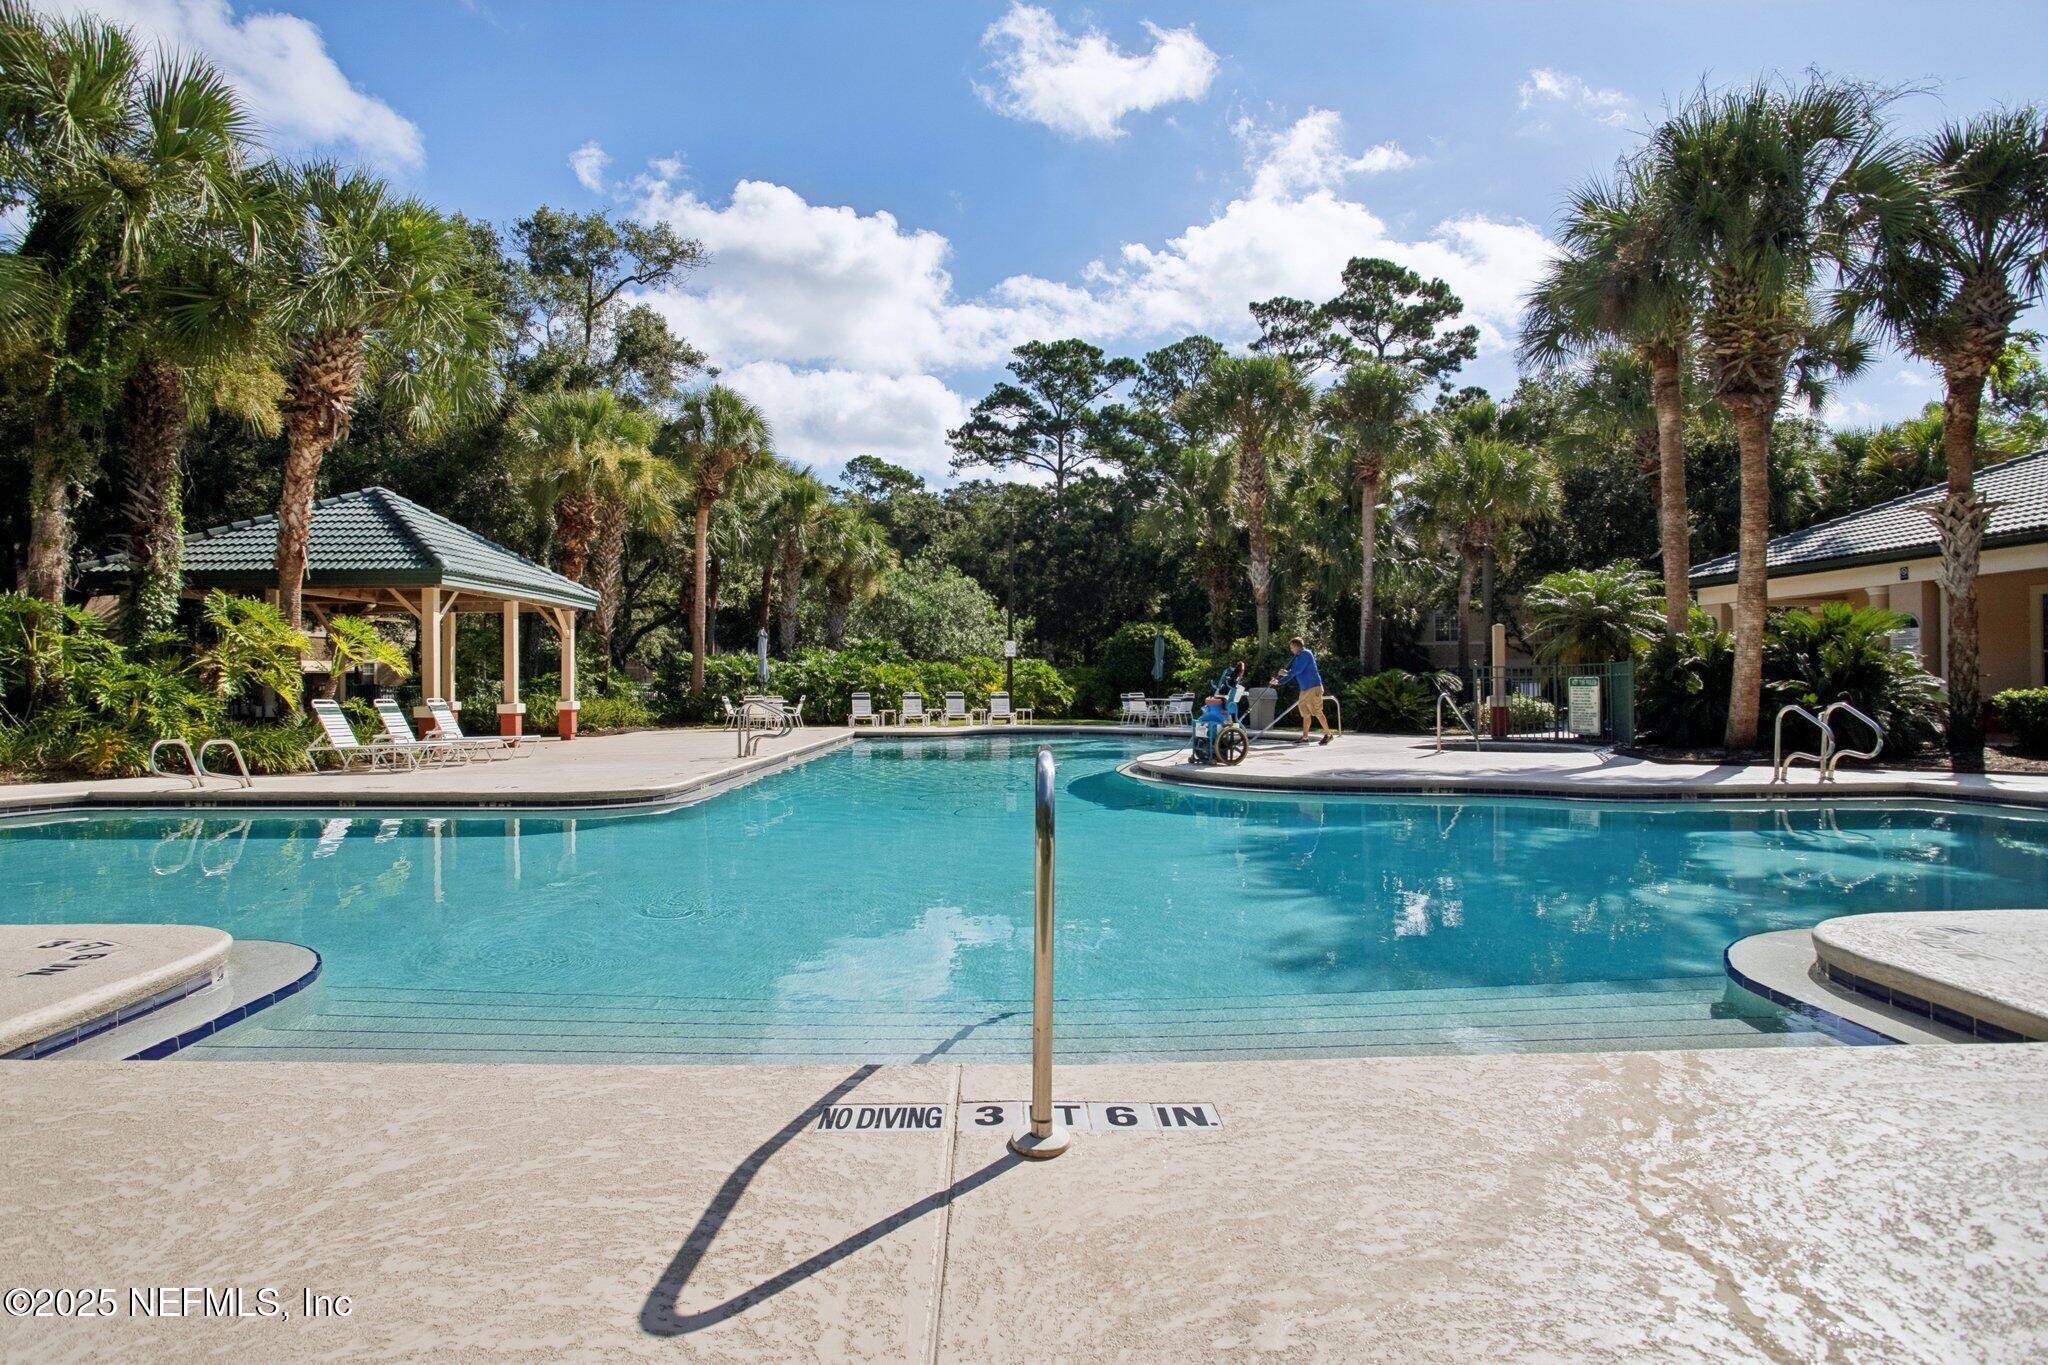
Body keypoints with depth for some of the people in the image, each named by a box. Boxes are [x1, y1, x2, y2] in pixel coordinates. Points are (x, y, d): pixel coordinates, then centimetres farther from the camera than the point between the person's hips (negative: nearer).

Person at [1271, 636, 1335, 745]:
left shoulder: (1305, 654, -9)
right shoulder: (1298, 657, 20)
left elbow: (1298, 670, -18)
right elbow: (1293, 674, 21)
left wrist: (1286, 673, -4)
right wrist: (1278, 682, 12)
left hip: (1313, 687, -10)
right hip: (1305, 689, 10)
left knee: (1317, 712, -9)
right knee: (1305, 713, 8)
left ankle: (1328, 734, -3)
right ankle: (1305, 737, 9)